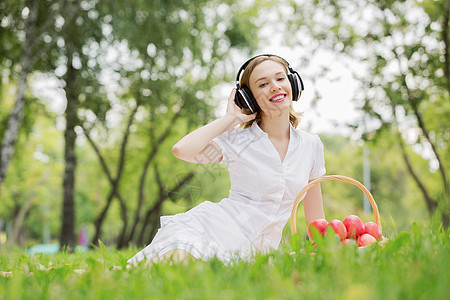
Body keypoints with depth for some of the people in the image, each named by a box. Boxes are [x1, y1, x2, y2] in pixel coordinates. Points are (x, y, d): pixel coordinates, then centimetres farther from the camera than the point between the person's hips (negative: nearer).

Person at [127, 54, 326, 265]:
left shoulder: (311, 145, 12)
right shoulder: (237, 140, 2)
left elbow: (315, 219, 19)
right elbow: (182, 150, -17)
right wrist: (231, 118, -5)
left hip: (254, 251, 3)